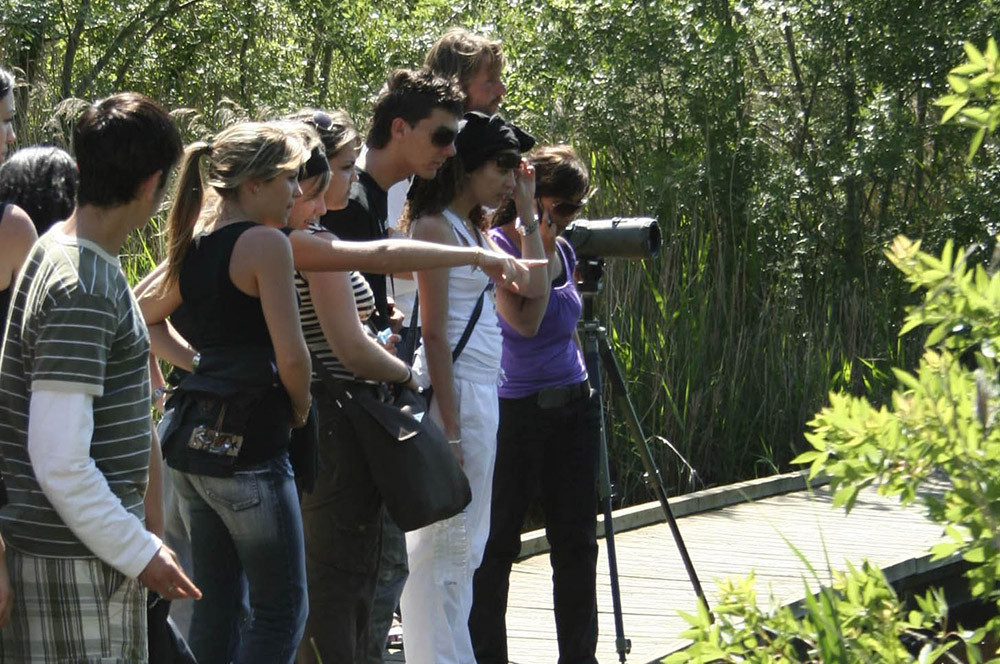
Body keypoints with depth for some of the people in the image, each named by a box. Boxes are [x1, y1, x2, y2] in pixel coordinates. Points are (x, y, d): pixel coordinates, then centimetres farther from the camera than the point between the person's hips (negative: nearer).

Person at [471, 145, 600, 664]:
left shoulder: (563, 250, 10)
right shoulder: (495, 246, -12)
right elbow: (527, 321, -26)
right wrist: (537, 241, -23)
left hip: (572, 407, 7)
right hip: (517, 411, -7)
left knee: (576, 543, 8)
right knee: (498, 543, 1)